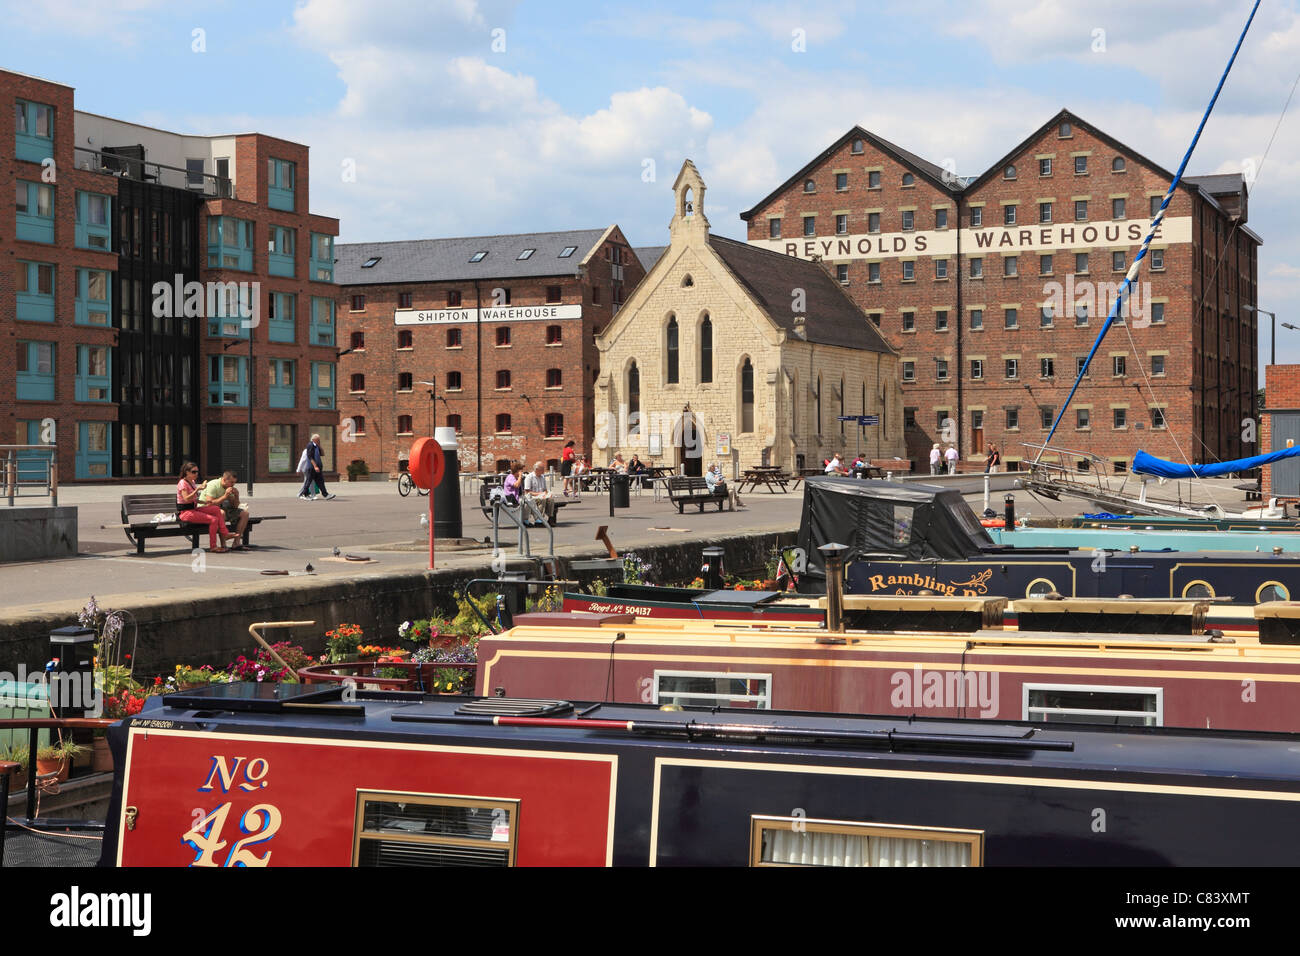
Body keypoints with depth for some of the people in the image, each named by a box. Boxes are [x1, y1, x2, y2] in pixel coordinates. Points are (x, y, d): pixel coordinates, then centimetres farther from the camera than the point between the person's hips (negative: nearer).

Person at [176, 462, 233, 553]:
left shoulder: (192, 482, 16)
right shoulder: (182, 483, -13)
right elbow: (186, 499, -26)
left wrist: (205, 503, 10)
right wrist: (198, 489, -32)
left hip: (193, 509, 9)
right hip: (185, 512, -9)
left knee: (216, 509, -3)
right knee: (214, 519, -19)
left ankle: (225, 534, -6)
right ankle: (212, 547, -13)